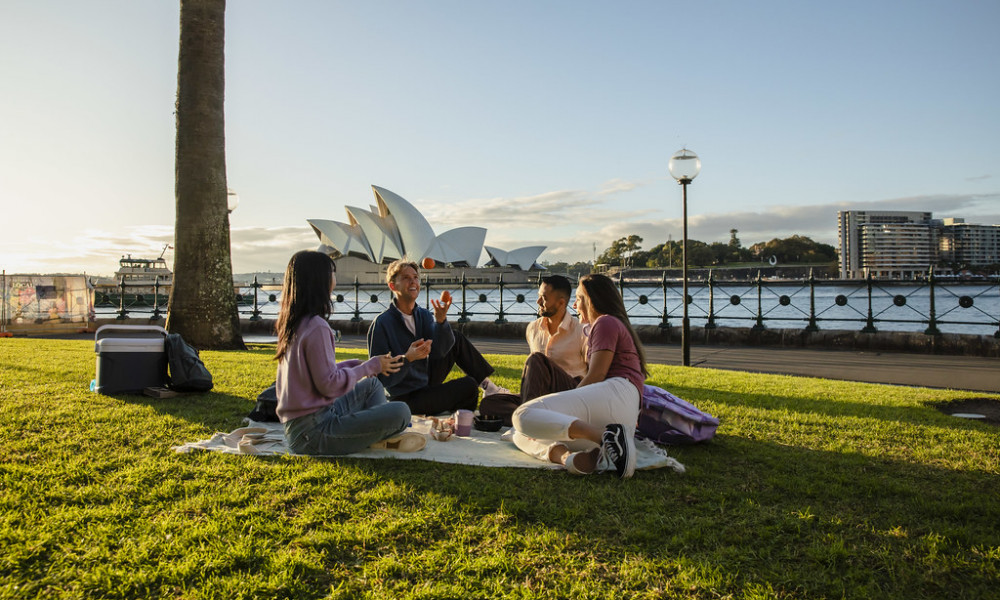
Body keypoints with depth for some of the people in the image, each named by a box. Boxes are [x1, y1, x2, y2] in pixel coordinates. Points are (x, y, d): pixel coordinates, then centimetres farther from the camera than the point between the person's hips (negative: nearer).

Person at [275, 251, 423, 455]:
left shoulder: (292, 323, 10)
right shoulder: (316, 327, -19)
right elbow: (329, 384, -20)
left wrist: (361, 365, 12)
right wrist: (370, 366, -6)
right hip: (311, 431, -10)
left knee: (372, 384, 25)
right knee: (400, 412, -19)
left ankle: (381, 436, 5)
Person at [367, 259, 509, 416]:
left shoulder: (424, 315, 2)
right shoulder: (381, 324, -19)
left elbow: (439, 351, -15)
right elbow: (383, 379, -21)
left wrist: (441, 320, -30)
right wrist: (408, 358, -37)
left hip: (427, 382, 7)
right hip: (407, 399, -7)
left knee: (456, 339, 1)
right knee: (468, 386, -18)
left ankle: (487, 385, 8)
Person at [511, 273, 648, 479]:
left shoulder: (607, 322, 7)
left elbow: (596, 376, -5)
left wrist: (566, 404, 4)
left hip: (615, 394, -10)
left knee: (524, 415, -22)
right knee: (521, 436, 3)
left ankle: (607, 436, -33)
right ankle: (565, 456, -28)